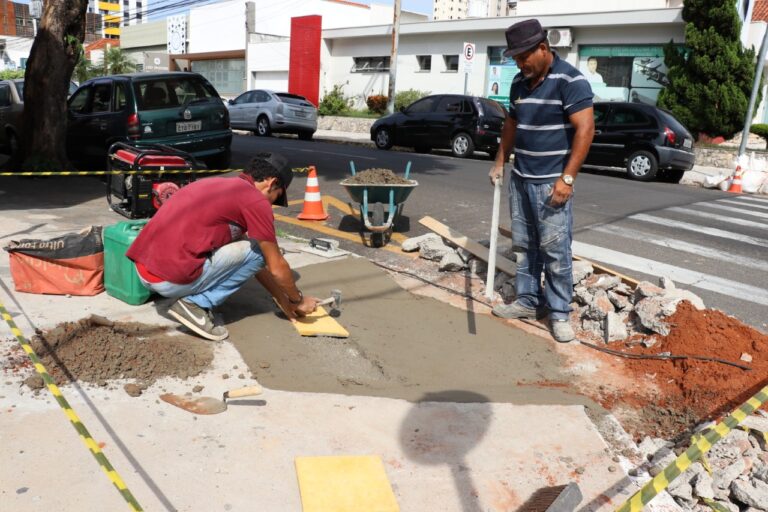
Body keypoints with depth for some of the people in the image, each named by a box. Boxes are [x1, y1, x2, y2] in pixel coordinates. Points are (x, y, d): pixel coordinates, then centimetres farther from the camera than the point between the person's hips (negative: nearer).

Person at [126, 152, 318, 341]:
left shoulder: (220, 185, 22)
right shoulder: (256, 201, -5)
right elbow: (277, 267, 0)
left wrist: (281, 299, 33)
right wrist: (298, 300, 20)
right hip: (171, 278, -9)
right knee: (257, 251, 4)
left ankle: (192, 296, 14)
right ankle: (195, 303, -1)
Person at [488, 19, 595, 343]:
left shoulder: (570, 80, -12)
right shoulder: (519, 82, 10)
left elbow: (585, 130, -17)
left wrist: (567, 178, -22)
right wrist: (500, 162, 17)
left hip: (551, 183, -7)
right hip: (520, 179, 7)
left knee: (555, 250, -3)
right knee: (525, 246, 12)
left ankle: (559, 313, 8)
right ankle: (527, 301, 23)